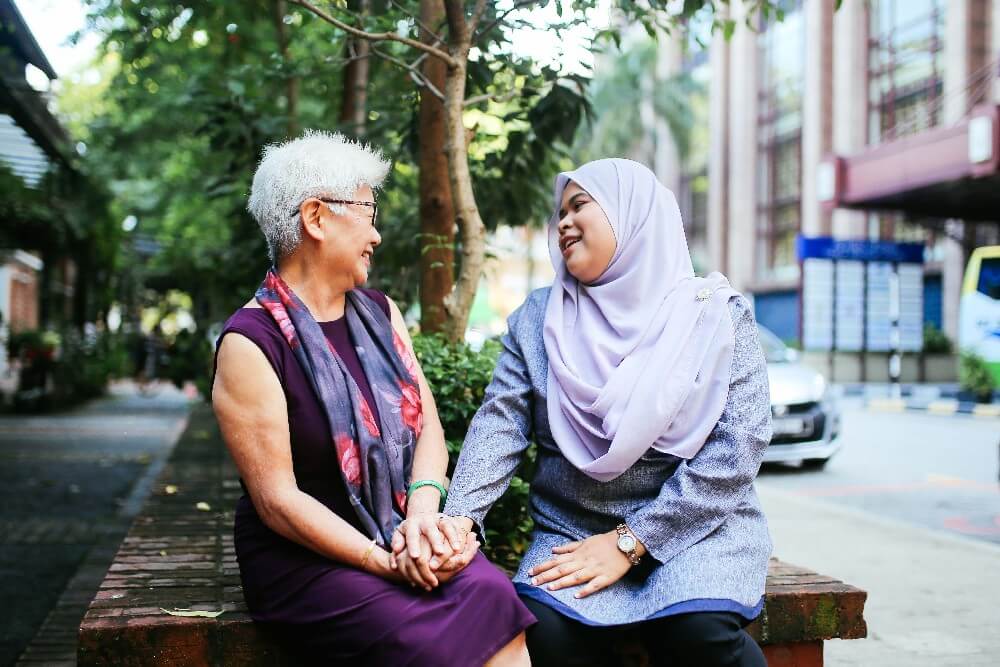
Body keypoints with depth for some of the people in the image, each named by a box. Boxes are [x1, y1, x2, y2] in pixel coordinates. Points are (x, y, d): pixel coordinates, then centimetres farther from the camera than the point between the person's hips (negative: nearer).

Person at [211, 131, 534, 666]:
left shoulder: (381, 312, 11)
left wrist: (422, 515, -15)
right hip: (307, 556, -5)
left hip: (401, 536, 5)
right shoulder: (251, 342, -10)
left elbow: (428, 425, 4)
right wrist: (387, 563, -20)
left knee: (493, 601, -23)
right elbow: (276, 499, -15)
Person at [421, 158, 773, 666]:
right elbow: (501, 421, -3)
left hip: (695, 526, -2)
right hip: (570, 529, 2)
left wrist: (629, 541, -16)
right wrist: (460, 516, -22)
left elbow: (737, 443, -10)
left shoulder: (717, 313, -2)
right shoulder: (539, 317, 7)